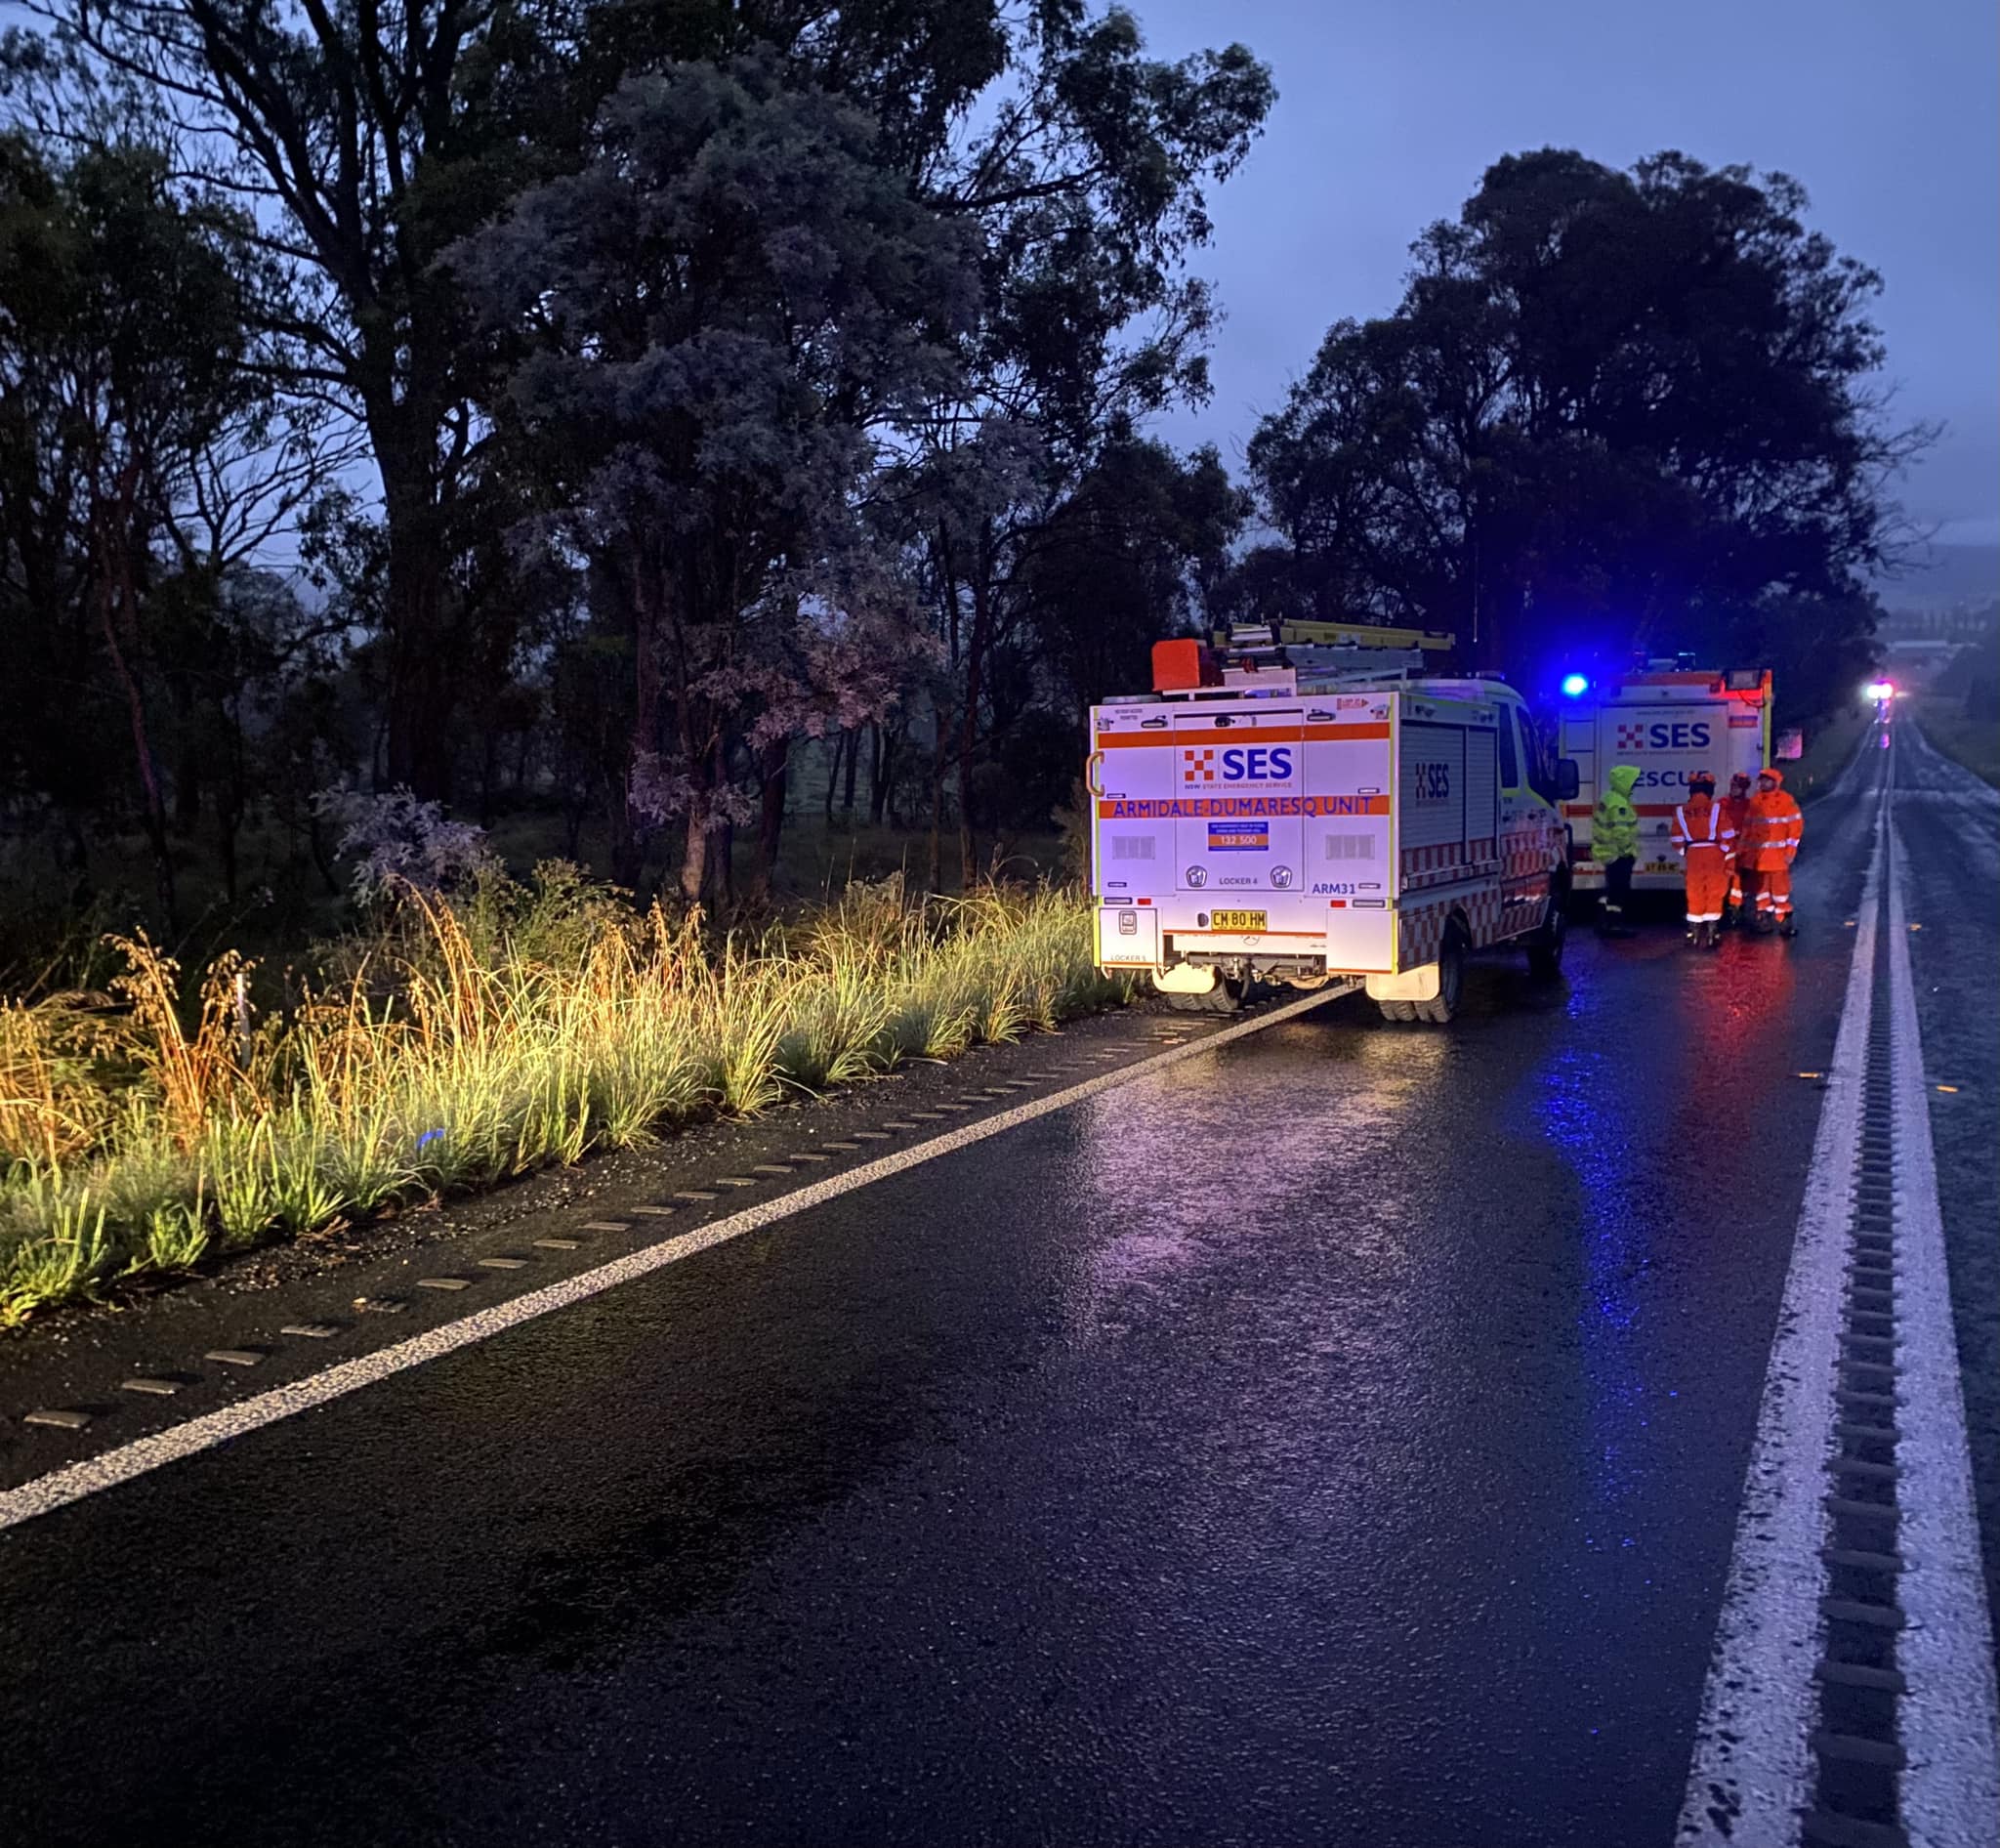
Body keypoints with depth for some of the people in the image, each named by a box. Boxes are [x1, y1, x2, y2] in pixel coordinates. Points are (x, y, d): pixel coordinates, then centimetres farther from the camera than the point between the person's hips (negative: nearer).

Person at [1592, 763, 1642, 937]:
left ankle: (1605, 922, 22)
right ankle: (1614, 924, -2)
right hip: (1619, 854, -11)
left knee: (1612, 888, 17)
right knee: (1619, 889, -5)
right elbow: (1621, 832, -25)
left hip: (1608, 853, 11)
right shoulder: (1619, 804, -20)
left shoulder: (1608, 799, 14)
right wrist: (1630, 850, -14)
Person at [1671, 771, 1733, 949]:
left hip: (1693, 856, 2)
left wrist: (1683, 858, 19)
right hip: (1715, 855, -2)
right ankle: (1712, 933, 5)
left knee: (1695, 896, 11)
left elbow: (1678, 840, 6)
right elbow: (1727, 837, -7)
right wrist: (1730, 859, 3)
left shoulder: (1681, 811, 2)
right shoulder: (1716, 809, -7)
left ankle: (1694, 934, 13)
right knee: (1714, 894, 6)